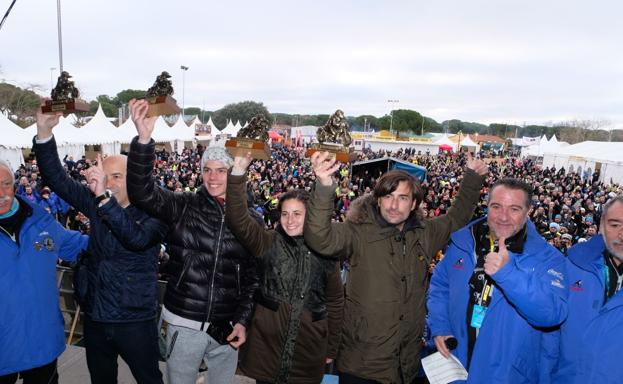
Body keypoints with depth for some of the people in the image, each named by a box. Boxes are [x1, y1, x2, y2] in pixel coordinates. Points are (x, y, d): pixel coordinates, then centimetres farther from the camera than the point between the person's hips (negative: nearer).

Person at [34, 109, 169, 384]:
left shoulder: (152, 213, -14)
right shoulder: (96, 204, 1)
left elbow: (137, 238, -34)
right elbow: (57, 178, -5)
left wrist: (105, 196, -43)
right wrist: (44, 131, -18)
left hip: (135, 321, -5)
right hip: (95, 318, 5)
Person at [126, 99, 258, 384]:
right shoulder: (183, 207, -4)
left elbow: (252, 275, 5)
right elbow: (143, 192, -21)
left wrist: (244, 320, -1)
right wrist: (143, 139, -34)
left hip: (227, 327, 1)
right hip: (185, 324, -1)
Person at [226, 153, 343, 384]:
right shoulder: (268, 243, -4)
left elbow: (335, 301, 7)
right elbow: (238, 219, -19)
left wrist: (332, 348, 9)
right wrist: (238, 174, -30)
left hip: (308, 352, 1)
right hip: (266, 346, -1)